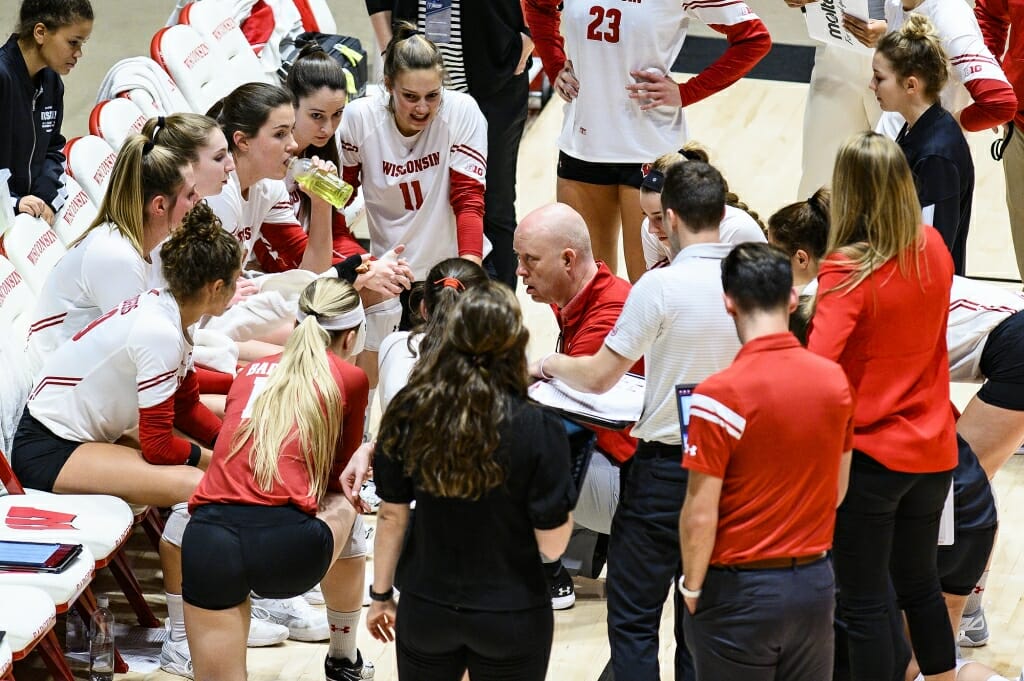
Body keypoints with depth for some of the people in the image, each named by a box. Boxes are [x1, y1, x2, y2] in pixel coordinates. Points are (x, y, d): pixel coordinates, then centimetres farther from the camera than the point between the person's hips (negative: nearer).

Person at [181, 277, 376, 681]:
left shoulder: (251, 373, 24)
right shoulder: (349, 378, 12)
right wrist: (364, 455, 47)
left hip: (207, 538, 2)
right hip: (287, 547, -2)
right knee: (343, 506, 34)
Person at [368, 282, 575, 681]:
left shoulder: (409, 414, -12)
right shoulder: (539, 430, -20)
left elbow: (392, 516, -2)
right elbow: (552, 545, -15)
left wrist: (381, 595, 11)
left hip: (425, 610, 2)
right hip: (511, 617, -2)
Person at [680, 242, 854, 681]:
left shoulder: (720, 394, -19)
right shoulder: (834, 380, -3)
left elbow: (700, 514, -17)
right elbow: (837, 490, 9)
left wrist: (692, 587, -2)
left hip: (740, 589, -5)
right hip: (815, 582, 5)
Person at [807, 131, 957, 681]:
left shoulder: (847, 269, -20)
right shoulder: (933, 250, -2)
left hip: (869, 455, -6)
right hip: (931, 450, 6)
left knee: (863, 603, 5)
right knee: (919, 584, 24)